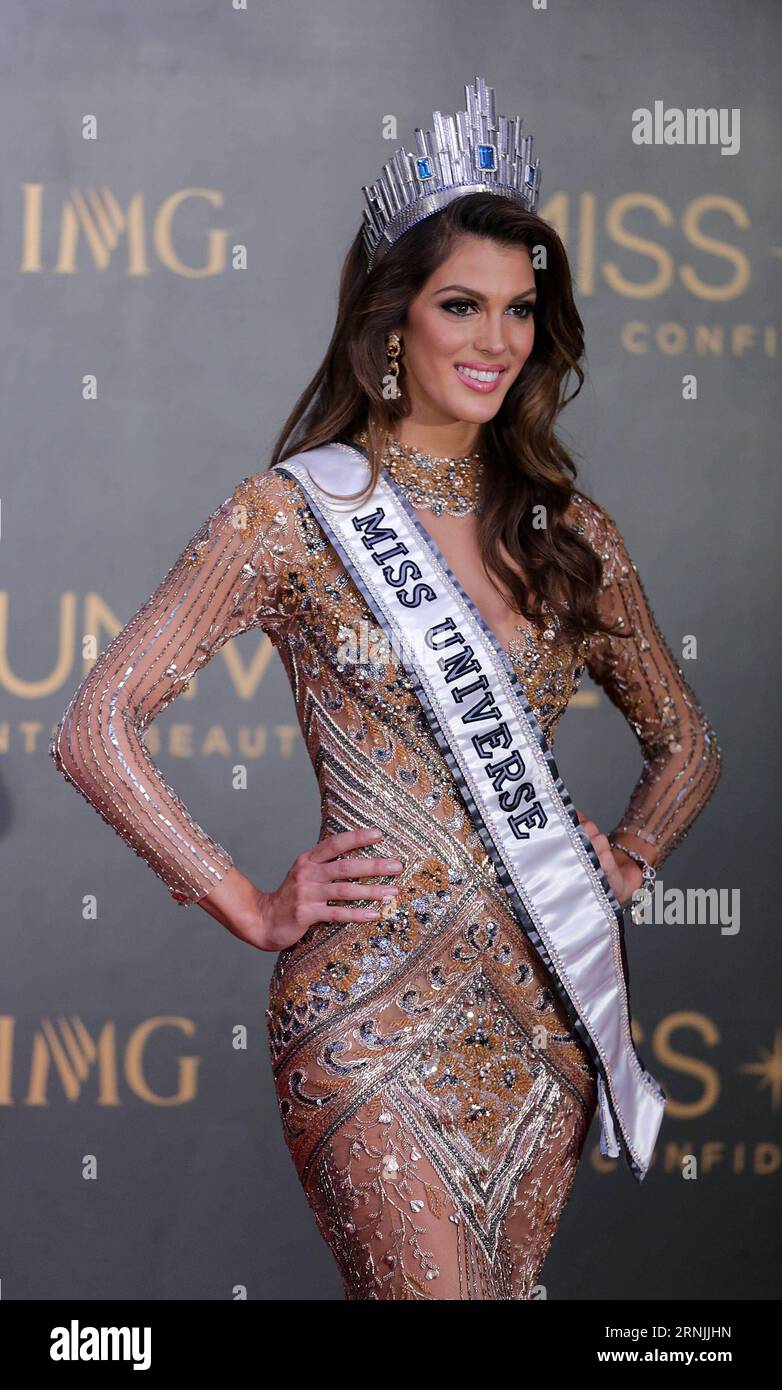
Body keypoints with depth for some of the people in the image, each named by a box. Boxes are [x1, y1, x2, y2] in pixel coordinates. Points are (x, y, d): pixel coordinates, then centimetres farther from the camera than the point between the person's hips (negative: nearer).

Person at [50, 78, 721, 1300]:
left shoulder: (569, 531, 9)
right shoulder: (296, 510, -5)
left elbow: (686, 742, 23)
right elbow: (97, 730, -8)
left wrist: (625, 863, 6)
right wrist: (254, 910, -7)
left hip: (545, 1009, 5)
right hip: (375, 1004, -5)